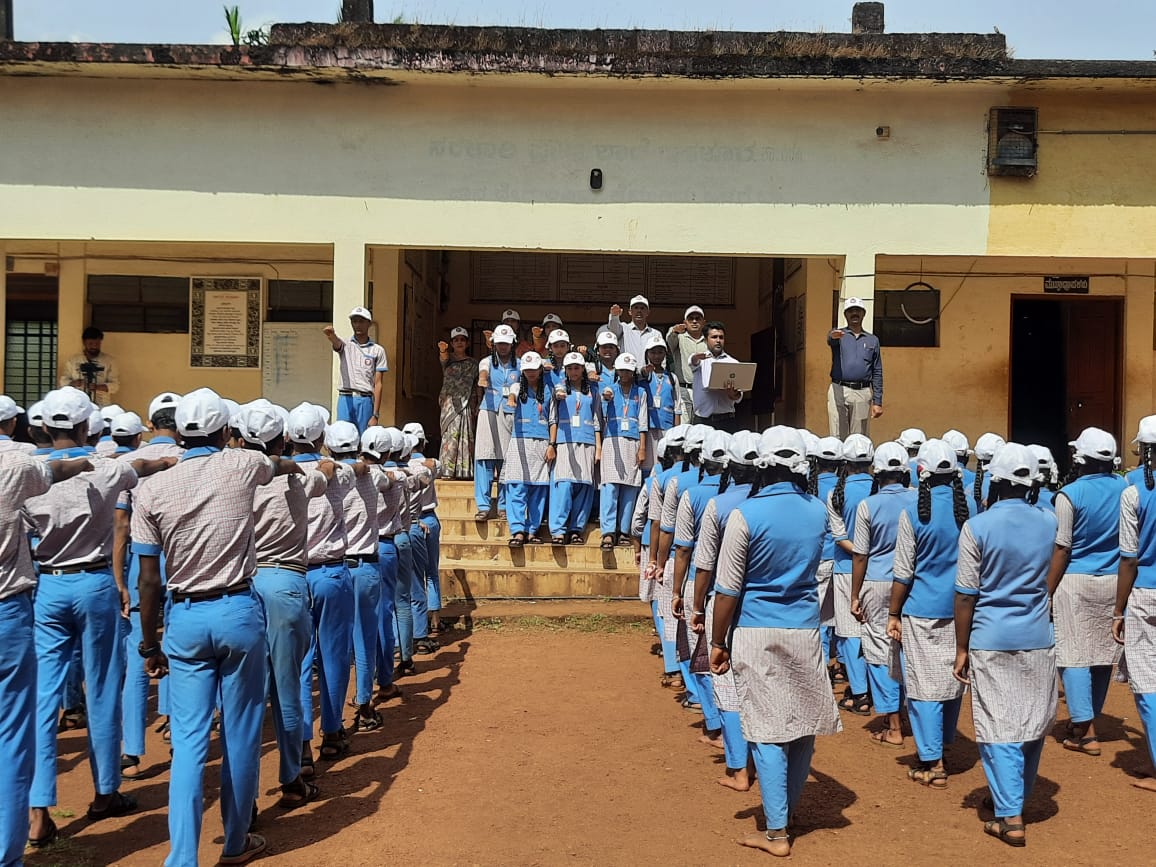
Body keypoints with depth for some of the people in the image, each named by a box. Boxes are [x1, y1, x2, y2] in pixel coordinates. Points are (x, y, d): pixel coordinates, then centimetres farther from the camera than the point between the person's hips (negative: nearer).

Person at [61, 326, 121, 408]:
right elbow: (63, 382, 12)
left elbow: (115, 385, 0)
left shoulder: (110, 361, 5)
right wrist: (72, 383, -10)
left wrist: (98, 387, -18)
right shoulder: (73, 360, 10)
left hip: (102, 407, -1)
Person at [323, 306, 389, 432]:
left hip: (365, 400, -1)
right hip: (345, 399, 1)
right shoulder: (346, 345, 11)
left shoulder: (378, 350, 7)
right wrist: (331, 335, -43)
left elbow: (378, 384, 3)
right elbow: (336, 343, -16)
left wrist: (375, 414, -4)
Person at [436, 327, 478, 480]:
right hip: (449, 401, -1)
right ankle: (447, 470, -13)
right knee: (451, 433, -12)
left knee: (466, 435, -3)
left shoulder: (472, 363, 14)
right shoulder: (448, 358, 10)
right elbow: (443, 359, -14)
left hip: (466, 402, 1)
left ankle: (464, 470, 1)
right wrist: (443, 350, -39)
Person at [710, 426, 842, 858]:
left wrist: (718, 642, -1)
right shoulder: (818, 512, 1)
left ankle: (776, 832, 8)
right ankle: (788, 809, 30)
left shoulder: (746, 514, -13)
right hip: (805, 631, 4)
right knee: (803, 726, 15)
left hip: (757, 633, -4)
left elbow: (728, 589, -10)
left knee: (767, 732, 3)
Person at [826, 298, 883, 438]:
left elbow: (877, 373, 13)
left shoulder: (872, 340, 16)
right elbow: (830, 340, -16)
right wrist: (834, 336, -43)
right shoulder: (837, 335, 11)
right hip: (839, 391, -1)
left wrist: (877, 401, 5)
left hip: (863, 394, 1)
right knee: (837, 437, -3)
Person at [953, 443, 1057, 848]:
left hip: (992, 642, -4)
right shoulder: (1049, 522, 1)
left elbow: (966, 595, -10)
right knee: (1033, 725, 16)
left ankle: (1010, 816, 0)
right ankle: (1018, 797, 33)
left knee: (999, 728, 1)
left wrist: (961, 649, -1)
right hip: (1038, 640, 4)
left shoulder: (977, 527, -11)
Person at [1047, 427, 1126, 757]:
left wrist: (1048, 593, -5)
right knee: (1103, 653, 13)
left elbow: (1061, 549, -12)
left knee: (1073, 655, 0)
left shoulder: (1070, 494, -12)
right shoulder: (1126, 489, 3)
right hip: (1113, 582, 5)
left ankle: (1085, 730, -3)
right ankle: (1087, 718, 26)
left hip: (1076, 583, -5)